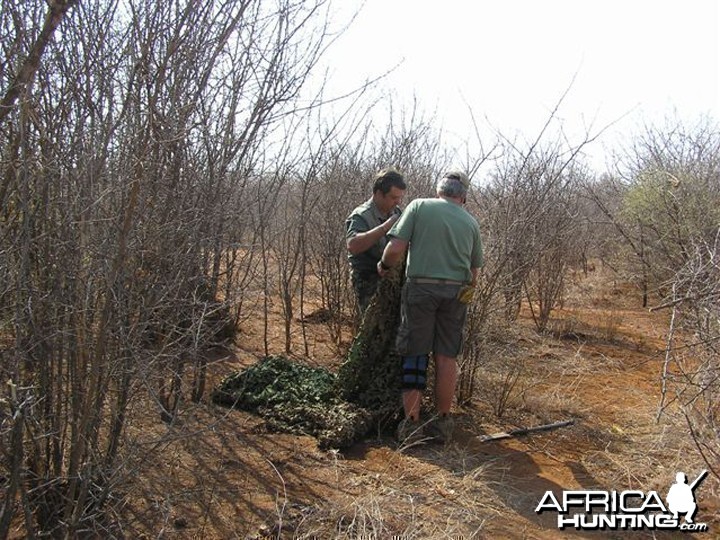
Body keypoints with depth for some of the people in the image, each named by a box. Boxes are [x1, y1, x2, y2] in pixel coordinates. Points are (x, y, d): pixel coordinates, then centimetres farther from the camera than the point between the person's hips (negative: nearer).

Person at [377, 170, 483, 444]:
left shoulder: (419, 206, 2)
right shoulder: (471, 222, 12)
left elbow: (395, 249, -7)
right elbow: (474, 270, 16)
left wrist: (384, 266, 11)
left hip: (420, 288, -2)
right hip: (456, 292, 3)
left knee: (415, 355, 4)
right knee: (446, 357, 9)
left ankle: (411, 425, 7)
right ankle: (442, 423, 17)